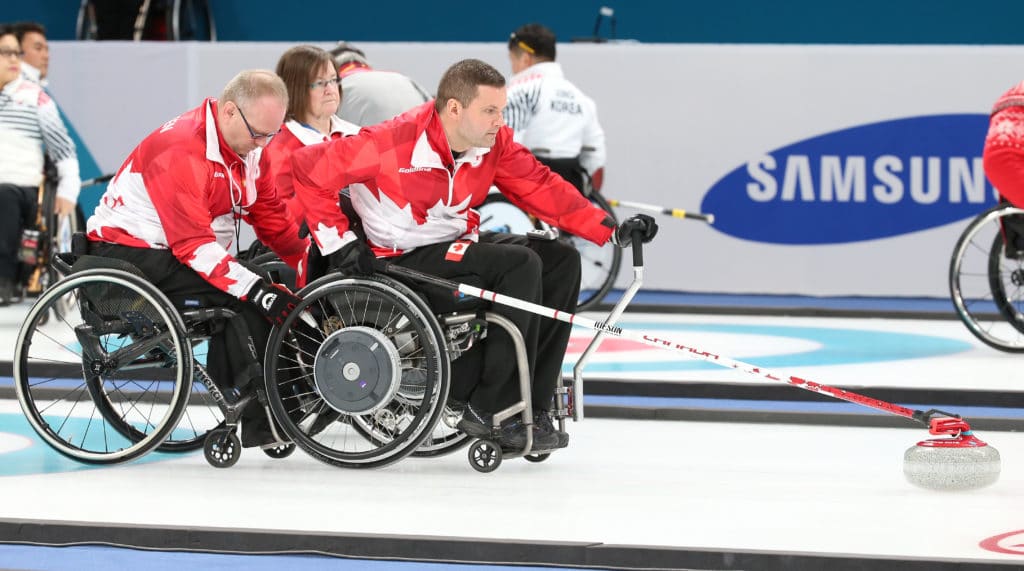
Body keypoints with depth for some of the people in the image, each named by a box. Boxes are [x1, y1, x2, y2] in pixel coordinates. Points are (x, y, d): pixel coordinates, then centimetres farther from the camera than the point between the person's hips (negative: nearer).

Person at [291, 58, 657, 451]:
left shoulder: (493, 141, -5)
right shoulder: (393, 143, -24)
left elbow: (540, 188, -1)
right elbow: (310, 168, -20)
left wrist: (610, 230, -10)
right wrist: (339, 243, -17)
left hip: (457, 242, 8)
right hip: (404, 257, -8)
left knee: (561, 260, -5)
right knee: (522, 265, -24)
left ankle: (532, 407, -6)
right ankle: (489, 411, -20)